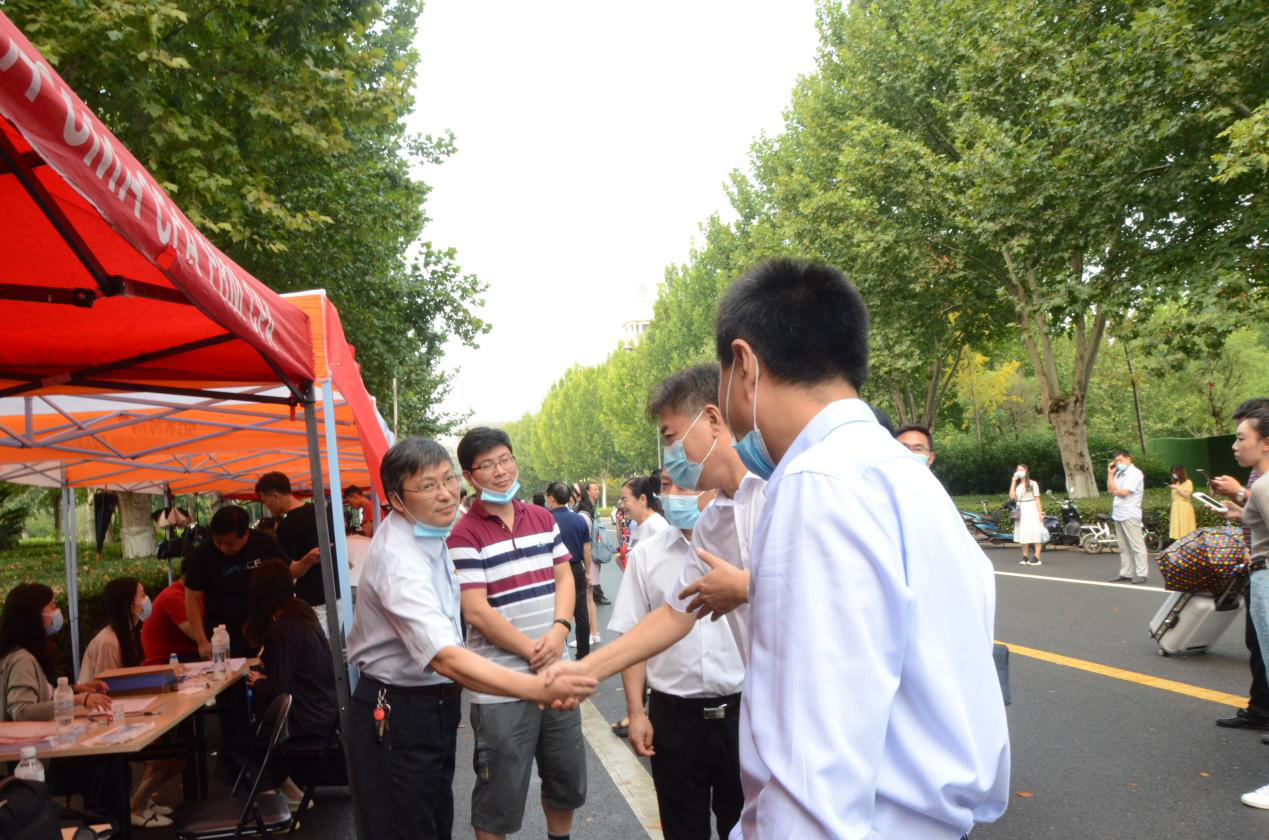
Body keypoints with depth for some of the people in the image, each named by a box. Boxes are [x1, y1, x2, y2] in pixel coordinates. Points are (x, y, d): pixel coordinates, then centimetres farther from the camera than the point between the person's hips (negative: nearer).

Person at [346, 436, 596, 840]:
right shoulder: (399, 559, -30)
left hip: (437, 704, 9)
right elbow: (445, 658, -41)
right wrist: (541, 689, -50)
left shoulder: (431, 531, 0)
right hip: (397, 718, -9)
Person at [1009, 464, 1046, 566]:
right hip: (1021, 512, 5)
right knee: (1023, 535, 6)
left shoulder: (1033, 483, 0)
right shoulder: (1017, 485, 13)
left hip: (1032, 510, -5)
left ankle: (1037, 558, -10)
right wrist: (1013, 481, -2)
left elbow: (1037, 498, -4)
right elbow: (1012, 496, -2)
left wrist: (1040, 512, -12)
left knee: (1035, 534, -8)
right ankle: (1025, 558, 10)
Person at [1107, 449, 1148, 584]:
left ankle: (1141, 574, -3)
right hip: (1118, 514, 9)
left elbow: (1124, 492, -16)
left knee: (1136, 545, -5)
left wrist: (1115, 491, 4)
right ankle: (1126, 573, 16)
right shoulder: (1119, 473, 18)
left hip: (1130, 515, -9)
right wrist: (1110, 473, 7)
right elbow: (1110, 489, 12)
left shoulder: (1135, 473, -8)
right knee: (1123, 547, 11)